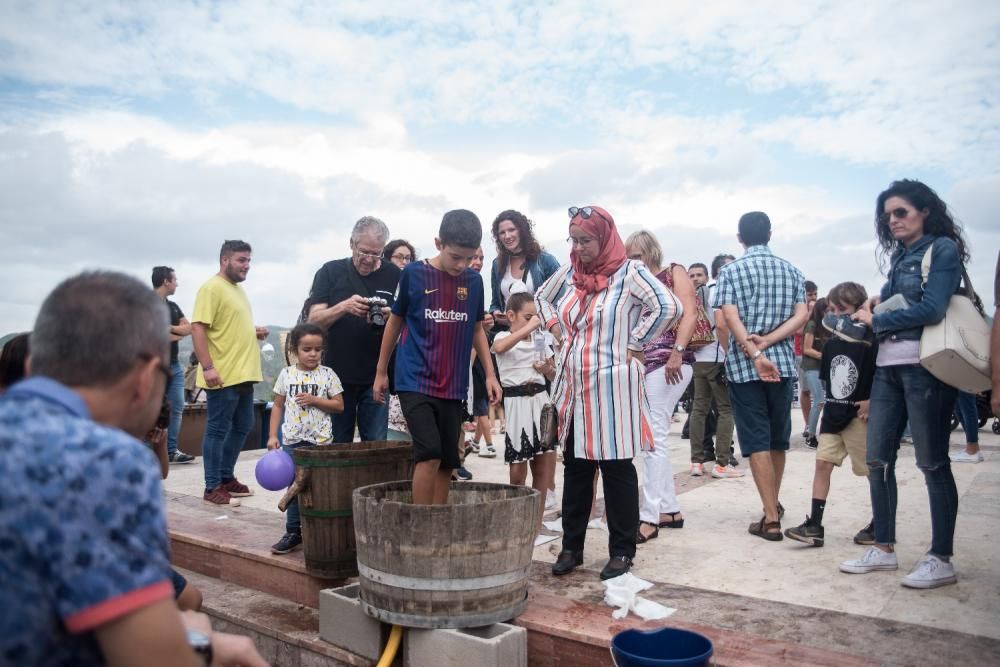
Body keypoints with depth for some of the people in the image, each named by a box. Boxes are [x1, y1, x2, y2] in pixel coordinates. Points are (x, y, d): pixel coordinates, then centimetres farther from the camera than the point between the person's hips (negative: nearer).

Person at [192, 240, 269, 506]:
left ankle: (226, 477, 28)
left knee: (242, 428, 16)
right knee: (218, 431, -1)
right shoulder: (212, 288, -11)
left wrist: (256, 333, 7)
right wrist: (208, 367, -25)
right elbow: (198, 328, -19)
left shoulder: (238, 289, 18)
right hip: (222, 375, -9)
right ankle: (212, 487, 7)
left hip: (244, 374, 9)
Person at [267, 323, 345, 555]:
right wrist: (272, 435, 2)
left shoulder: (327, 375, -2)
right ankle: (293, 532, 18)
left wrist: (314, 400, -14)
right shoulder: (287, 374, 4)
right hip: (292, 440, 2)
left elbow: (339, 405, -1)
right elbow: (278, 406, 8)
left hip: (320, 440, -2)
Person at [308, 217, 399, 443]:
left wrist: (390, 317, -17)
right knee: (337, 445, 9)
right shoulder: (331, 272, 4)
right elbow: (314, 320, -2)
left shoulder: (394, 275, 4)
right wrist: (344, 307, -20)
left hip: (376, 376, 0)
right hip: (337, 375, 0)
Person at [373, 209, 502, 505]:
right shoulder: (414, 274, -5)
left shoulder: (474, 281, 4)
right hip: (415, 381, -4)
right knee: (429, 454, -17)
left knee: (447, 463, 7)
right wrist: (381, 371, 11)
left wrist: (490, 374, 9)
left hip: (453, 386, 4)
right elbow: (396, 321, 6)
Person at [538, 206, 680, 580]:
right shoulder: (569, 272, 9)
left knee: (617, 468, 3)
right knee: (575, 467, 12)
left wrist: (634, 344, -12)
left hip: (612, 387, -5)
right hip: (572, 387, 6)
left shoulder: (629, 272, -7)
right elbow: (542, 297, 28)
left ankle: (622, 551, 16)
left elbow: (669, 308, -18)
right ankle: (571, 546, 23)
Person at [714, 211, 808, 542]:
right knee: (778, 440, 17)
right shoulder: (790, 270, 9)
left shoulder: (731, 271, -1)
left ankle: (771, 519, -3)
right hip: (783, 363, 4)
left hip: (743, 365, -4)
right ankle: (774, 505, 33)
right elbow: (801, 316, -2)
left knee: (757, 442, -1)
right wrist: (765, 342, -9)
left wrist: (755, 355, -18)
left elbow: (731, 317, -14)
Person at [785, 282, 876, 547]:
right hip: (833, 416, 6)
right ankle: (815, 525, 2)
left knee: (873, 470, 6)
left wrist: (871, 402, -21)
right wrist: (831, 404, 12)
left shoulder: (869, 343, -12)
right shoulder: (831, 344, 8)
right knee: (822, 463, 1)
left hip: (859, 417, -6)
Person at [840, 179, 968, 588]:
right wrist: (878, 300, 8)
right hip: (888, 365, 8)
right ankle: (883, 548, 16)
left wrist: (875, 321, -5)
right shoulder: (900, 255, 19)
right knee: (877, 459, 6)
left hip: (925, 365, -7)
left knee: (932, 462, -2)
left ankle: (941, 559, 8)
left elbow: (931, 309, -14)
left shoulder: (944, 248, -3)